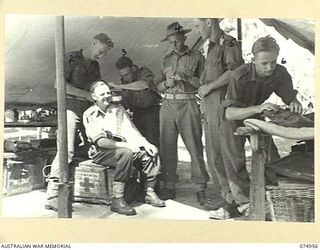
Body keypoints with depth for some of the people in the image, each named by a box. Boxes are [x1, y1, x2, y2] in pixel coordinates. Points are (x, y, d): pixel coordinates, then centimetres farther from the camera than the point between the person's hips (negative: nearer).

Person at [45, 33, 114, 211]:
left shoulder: (95, 65, 21)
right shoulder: (72, 58, 0)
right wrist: (87, 95, -11)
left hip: (89, 110, 7)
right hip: (71, 108, -7)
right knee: (67, 150, -16)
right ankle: (52, 195, -17)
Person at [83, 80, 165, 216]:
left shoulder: (118, 109, 14)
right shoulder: (89, 115, -4)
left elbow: (131, 130, 6)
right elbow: (100, 141, -15)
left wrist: (145, 143, -12)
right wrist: (126, 145, -26)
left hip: (123, 148, 6)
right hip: (101, 153, -5)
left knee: (151, 152, -16)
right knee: (126, 153, -35)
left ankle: (149, 192, -6)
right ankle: (117, 200, -33)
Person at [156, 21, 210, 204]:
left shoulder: (196, 57, 8)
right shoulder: (167, 59, 19)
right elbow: (158, 87, 17)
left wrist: (187, 78, -13)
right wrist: (167, 83, -3)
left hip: (188, 104, -4)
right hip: (168, 104, 4)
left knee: (195, 147, -8)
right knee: (167, 147, 2)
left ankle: (200, 188, -3)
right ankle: (169, 187, 9)